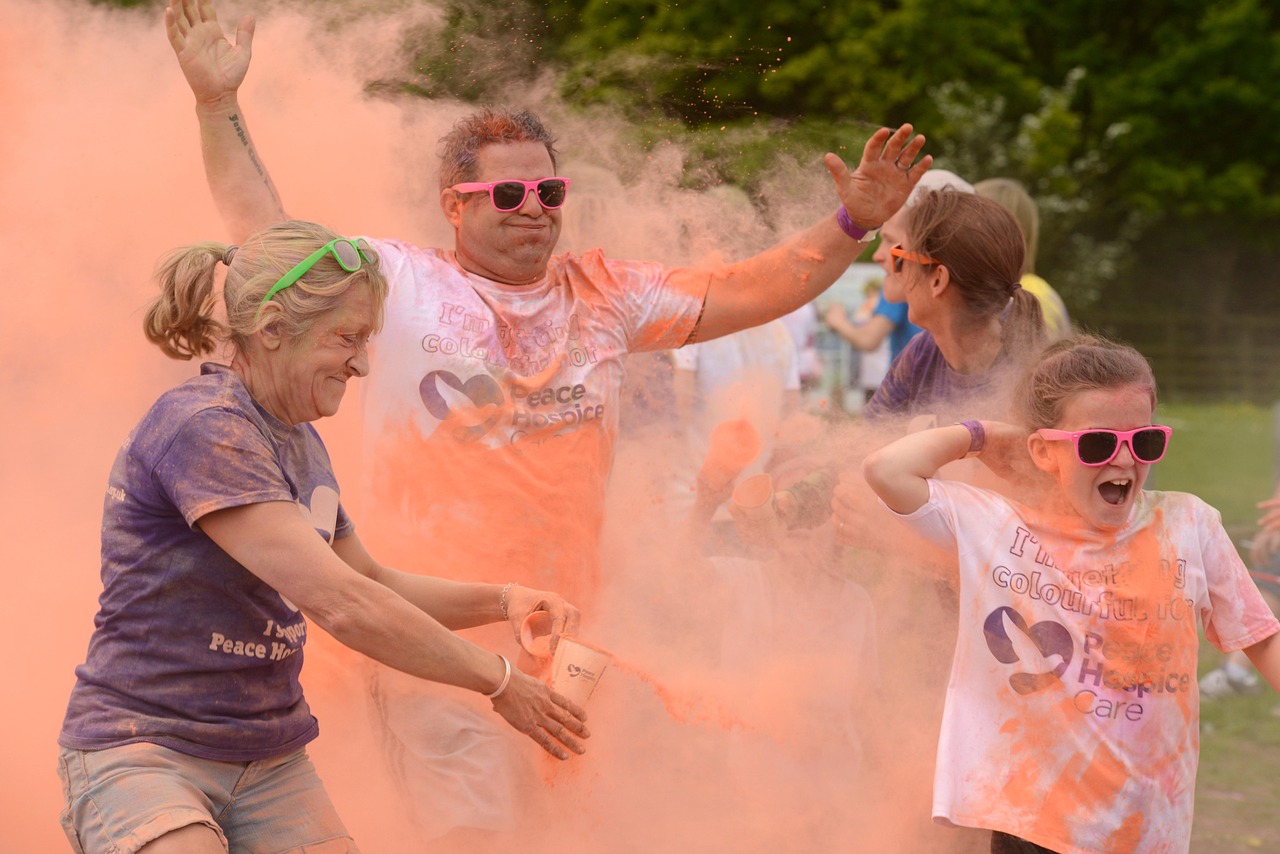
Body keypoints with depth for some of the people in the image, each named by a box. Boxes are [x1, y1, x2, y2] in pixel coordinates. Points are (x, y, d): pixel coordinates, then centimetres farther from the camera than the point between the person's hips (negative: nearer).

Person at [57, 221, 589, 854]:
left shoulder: (301, 444, 10)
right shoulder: (201, 428, -17)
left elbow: (373, 584, 23)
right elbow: (341, 604, -21)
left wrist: (502, 601, 6)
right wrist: (499, 682, -13)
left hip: (270, 762, 8)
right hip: (142, 749, -8)